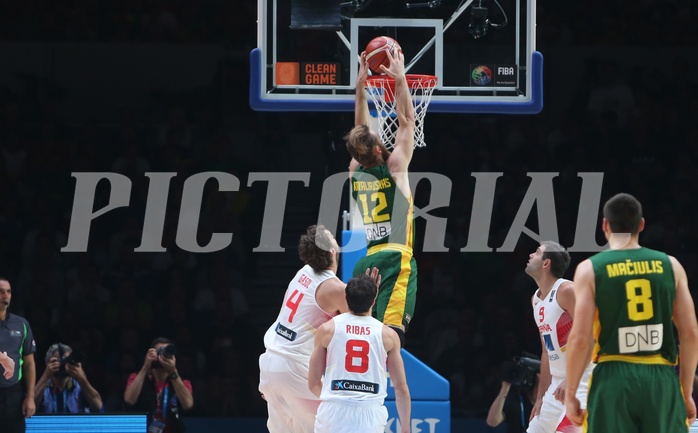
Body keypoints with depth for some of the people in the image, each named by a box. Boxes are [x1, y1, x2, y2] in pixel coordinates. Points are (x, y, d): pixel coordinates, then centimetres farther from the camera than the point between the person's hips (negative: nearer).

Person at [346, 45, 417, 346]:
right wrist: (400, 79, 12)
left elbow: (360, 132, 25)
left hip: (365, 262, 6)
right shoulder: (394, 167, -2)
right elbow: (406, 120, 6)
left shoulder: (355, 171, 11)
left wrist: (360, 85, 27)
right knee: (391, 333, -17)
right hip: (395, 259, -6)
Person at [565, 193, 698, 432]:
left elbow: (581, 338, -7)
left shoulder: (590, 269, 0)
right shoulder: (670, 266, 7)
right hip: (662, 378, 2)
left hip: (614, 379, -2)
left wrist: (570, 393, 2)